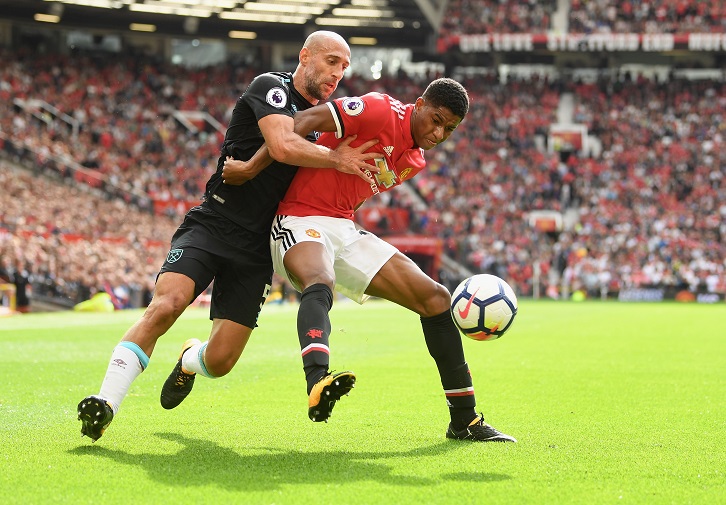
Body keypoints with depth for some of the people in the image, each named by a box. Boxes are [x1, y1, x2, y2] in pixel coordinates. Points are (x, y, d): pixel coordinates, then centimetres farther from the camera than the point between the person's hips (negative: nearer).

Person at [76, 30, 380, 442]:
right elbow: (283, 146, -24)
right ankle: (105, 403, -26)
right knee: (165, 306, -29)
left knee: (220, 361, -3)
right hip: (212, 225, -5)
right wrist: (337, 160, -14)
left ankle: (191, 359, 34)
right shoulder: (271, 87, -5)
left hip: (257, 249, 6)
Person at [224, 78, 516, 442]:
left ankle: (465, 420, 7)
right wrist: (251, 167, -22)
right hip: (300, 222, -8)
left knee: (435, 298, 2)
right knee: (321, 283, -41)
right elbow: (305, 121, -19)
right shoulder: (382, 111, -12)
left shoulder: (414, 162, 15)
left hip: (344, 230, 8)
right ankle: (318, 384, -67)